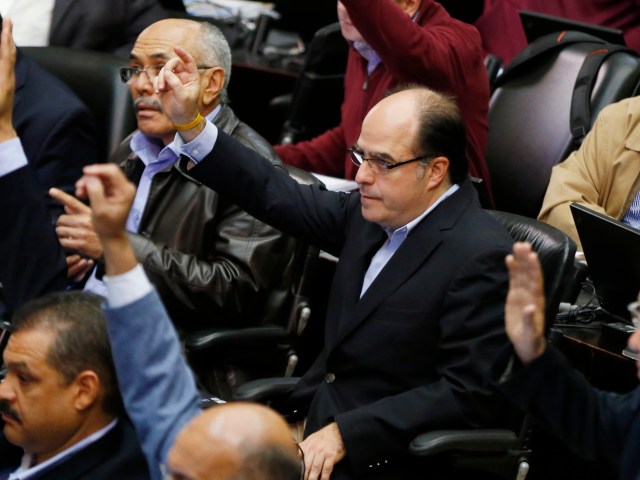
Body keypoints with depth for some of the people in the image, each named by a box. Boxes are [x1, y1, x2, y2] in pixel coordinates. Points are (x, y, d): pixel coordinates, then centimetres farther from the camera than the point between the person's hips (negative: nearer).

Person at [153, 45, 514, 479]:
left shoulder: (482, 259, -18)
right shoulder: (370, 213, 6)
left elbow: (469, 395, -20)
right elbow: (279, 198, 14)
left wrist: (345, 433, -21)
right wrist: (190, 125, 6)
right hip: (312, 419, 8)